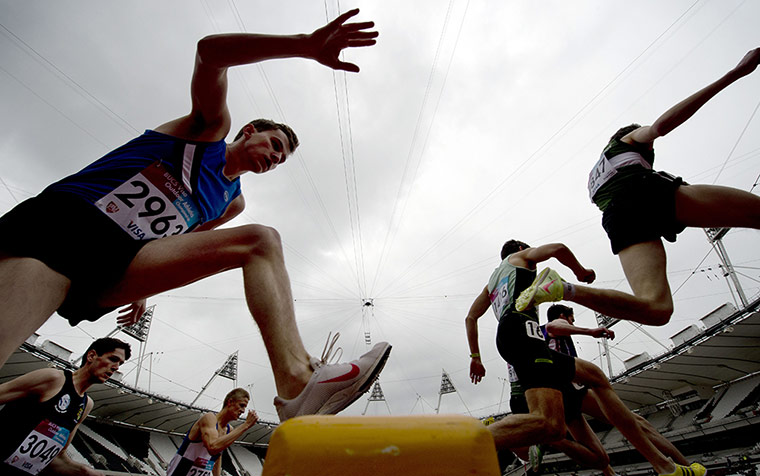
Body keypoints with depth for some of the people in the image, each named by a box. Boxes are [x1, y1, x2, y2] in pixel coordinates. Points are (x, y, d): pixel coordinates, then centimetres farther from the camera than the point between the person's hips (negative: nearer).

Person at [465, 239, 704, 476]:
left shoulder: (491, 282, 36)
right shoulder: (521, 255, 21)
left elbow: (470, 317, 28)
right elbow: (558, 249, 3)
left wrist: (475, 357, 26)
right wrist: (580, 271, 21)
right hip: (521, 328, -9)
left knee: (594, 375, 20)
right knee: (550, 425, -28)